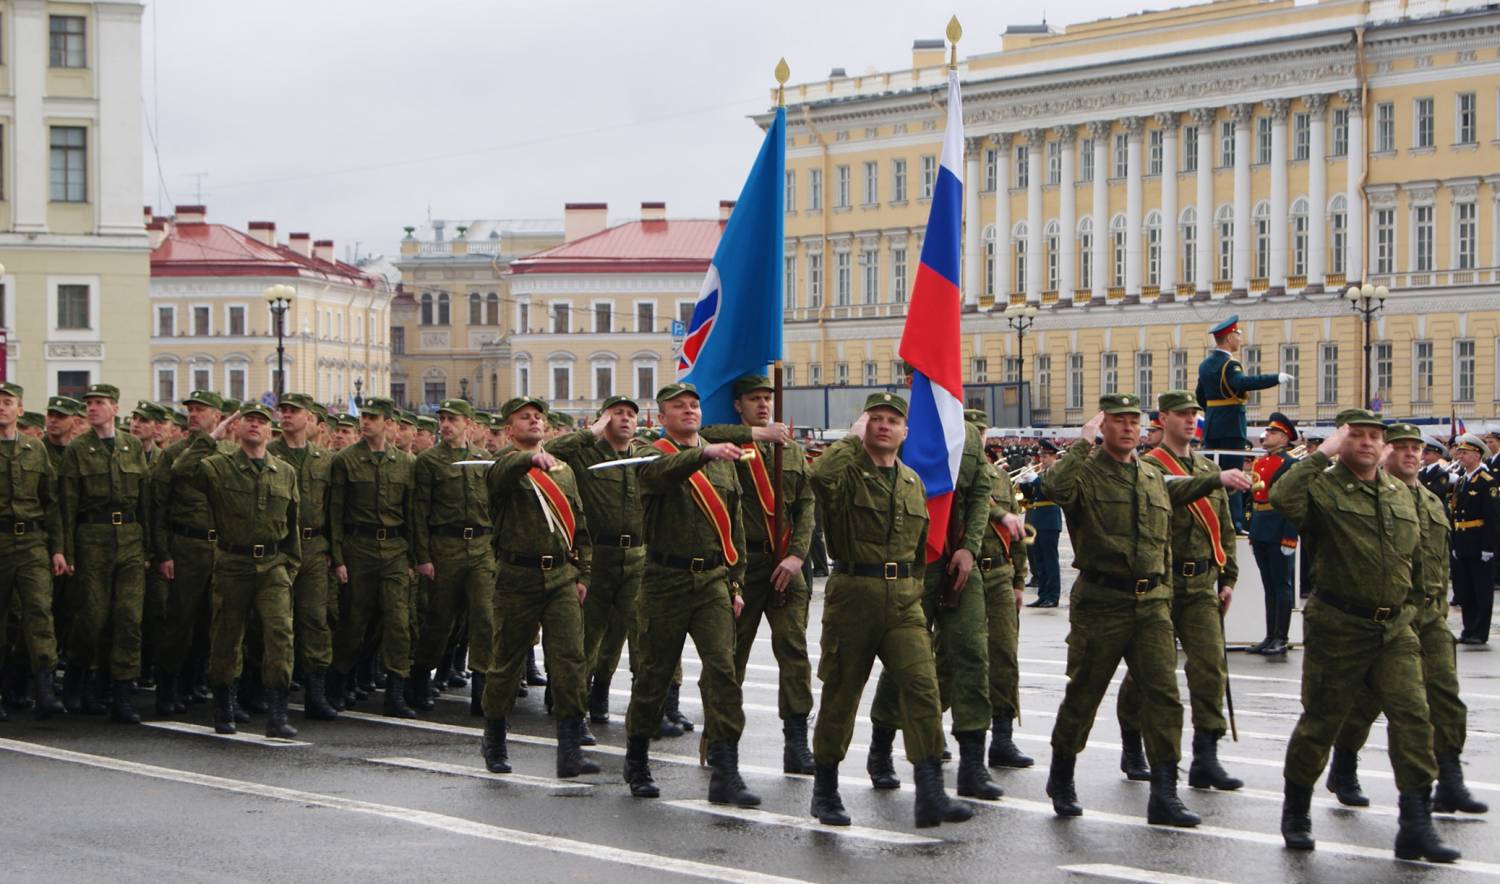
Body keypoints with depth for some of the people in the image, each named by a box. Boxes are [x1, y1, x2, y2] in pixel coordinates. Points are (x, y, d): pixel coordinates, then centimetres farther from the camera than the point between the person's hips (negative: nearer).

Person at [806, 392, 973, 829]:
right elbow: (819, 476, -29)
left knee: (922, 685, -11)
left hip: (903, 600, 4)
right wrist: (854, 439, -15)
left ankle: (930, 793, -13)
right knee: (840, 693, 4)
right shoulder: (848, 473, -3)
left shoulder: (913, 483, 15)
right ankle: (825, 791, 19)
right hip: (853, 593, -4)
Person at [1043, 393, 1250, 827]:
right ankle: (1061, 779, 25)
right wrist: (1084, 443, -22)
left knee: (1163, 694, -5)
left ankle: (1164, 795, -4)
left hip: (1152, 601, 5)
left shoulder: (1153, 474, 14)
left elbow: (1171, 496, 36)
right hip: (1101, 600, -5)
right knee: (1083, 693, 5)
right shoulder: (1086, 472, -6)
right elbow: (1056, 486, -29)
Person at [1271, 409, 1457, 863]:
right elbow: (1283, 498, -30)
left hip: (1395, 628, 5)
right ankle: (1296, 816, 23)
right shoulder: (1323, 488, -8)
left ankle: (1417, 825, -8)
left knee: (1413, 716, -8)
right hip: (1338, 626, -5)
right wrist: (1323, 453, -23)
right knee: (1321, 720, 5)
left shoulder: (1401, 494, 12)